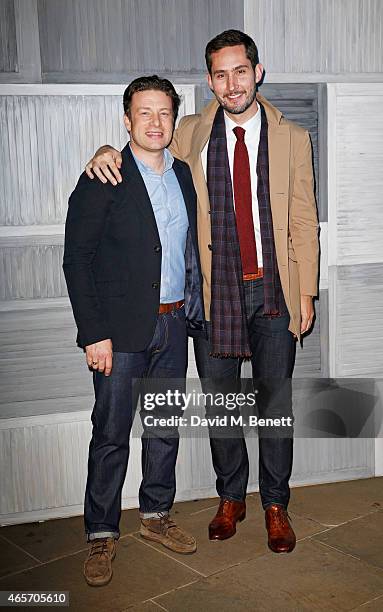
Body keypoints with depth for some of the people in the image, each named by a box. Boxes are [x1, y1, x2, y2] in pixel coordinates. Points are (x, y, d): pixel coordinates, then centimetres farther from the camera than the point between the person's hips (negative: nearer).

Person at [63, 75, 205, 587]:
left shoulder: (183, 174, 9)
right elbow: (77, 260, -10)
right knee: (111, 434, 3)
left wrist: (194, 308, 10)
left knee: (166, 427, 15)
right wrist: (94, 334, -15)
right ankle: (102, 535, 19)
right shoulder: (103, 179, -8)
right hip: (122, 330, -5)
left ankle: (156, 515, 33)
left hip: (173, 324, 6)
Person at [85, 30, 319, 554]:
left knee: (275, 403, 7)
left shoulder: (292, 138, 2)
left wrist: (306, 293, 0)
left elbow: (304, 221, 3)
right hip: (215, 290, 1)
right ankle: (231, 498, 32)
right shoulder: (191, 135, 3)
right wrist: (108, 153, -7)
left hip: (273, 291, -1)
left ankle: (276, 505, 27)